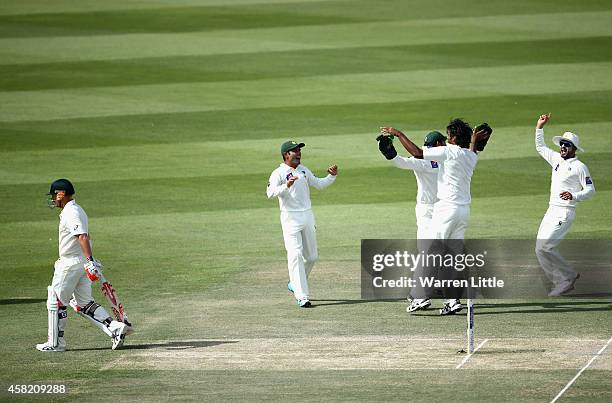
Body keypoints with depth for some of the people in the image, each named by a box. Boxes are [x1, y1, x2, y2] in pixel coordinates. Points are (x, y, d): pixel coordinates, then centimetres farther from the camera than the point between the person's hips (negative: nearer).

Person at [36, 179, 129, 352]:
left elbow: (83, 237, -29)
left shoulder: (71, 213, -17)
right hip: (82, 263, 10)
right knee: (83, 304, 10)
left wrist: (89, 261, -37)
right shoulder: (76, 210, 16)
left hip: (70, 264, -10)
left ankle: (55, 343, 8)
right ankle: (115, 328, -2)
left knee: (56, 302, 2)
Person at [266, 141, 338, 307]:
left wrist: (332, 176, 8)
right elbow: (270, 193, -23)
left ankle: (295, 284, 33)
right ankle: (302, 297, -18)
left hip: (307, 216, 7)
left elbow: (319, 184, 25)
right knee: (295, 256, -14)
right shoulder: (278, 173, -9)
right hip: (291, 218, -7)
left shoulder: (303, 170, 13)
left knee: (312, 256, 11)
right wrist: (286, 186, -38)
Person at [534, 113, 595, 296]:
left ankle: (568, 276, -4)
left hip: (565, 212, -8)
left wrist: (573, 196, -23)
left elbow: (590, 190, -8)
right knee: (540, 249, 2)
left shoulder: (579, 167, -7)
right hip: (551, 211, 8)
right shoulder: (557, 159, 15)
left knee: (544, 247, -17)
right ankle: (562, 282, 7)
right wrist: (539, 127, 21)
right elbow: (540, 148, 29)